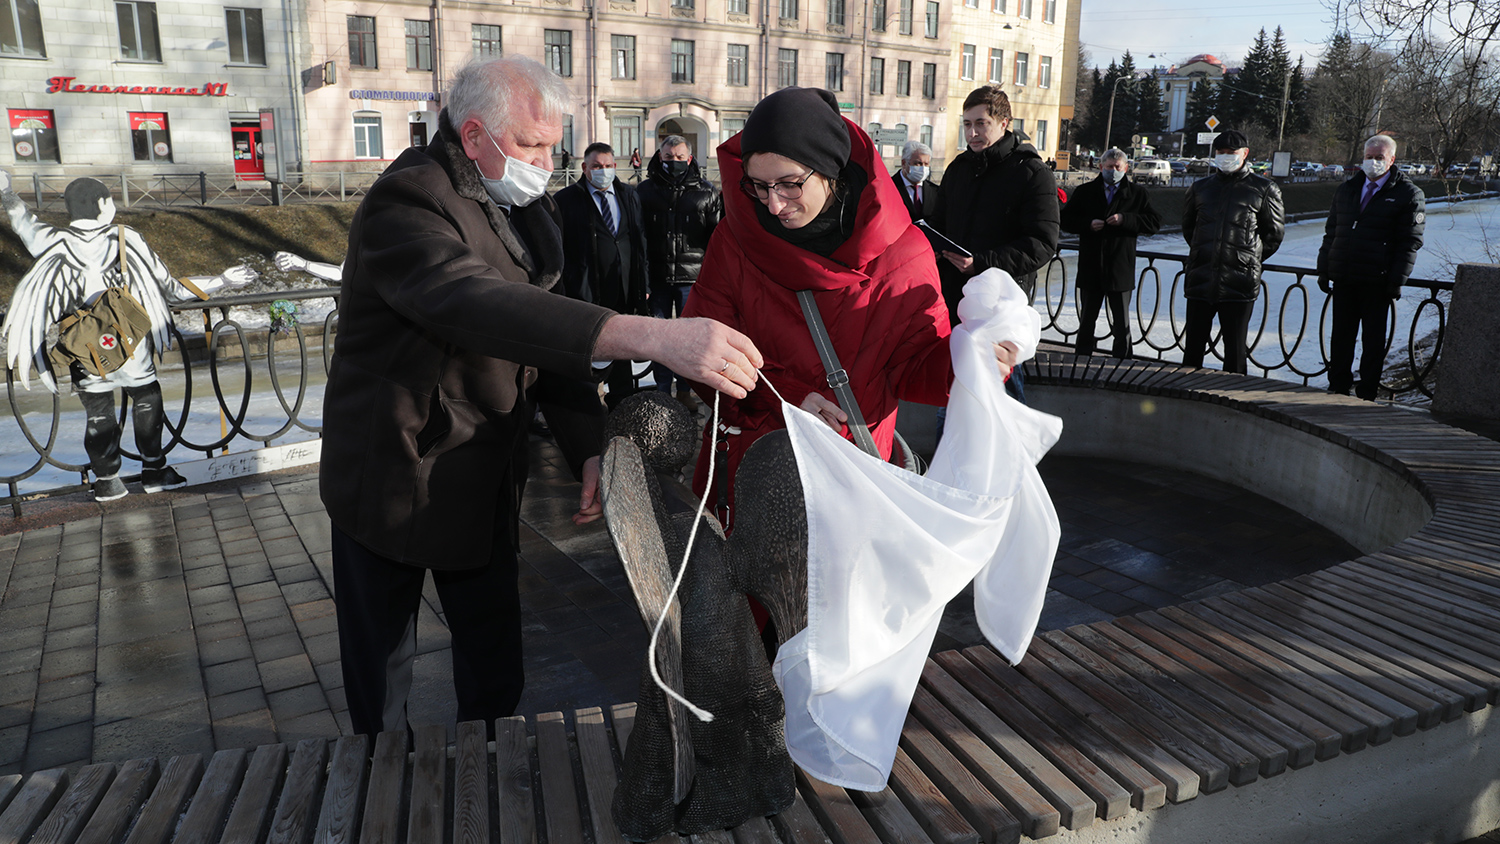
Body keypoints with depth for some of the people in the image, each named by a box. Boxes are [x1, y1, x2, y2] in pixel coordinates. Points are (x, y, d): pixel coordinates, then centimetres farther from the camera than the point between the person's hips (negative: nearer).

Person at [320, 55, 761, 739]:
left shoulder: (523, 208, 3)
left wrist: (589, 446, -8)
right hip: (396, 473, -6)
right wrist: (649, 335, -55)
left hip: (487, 474, 6)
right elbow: (476, 302, -43)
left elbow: (544, 329, 6)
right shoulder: (404, 203, -24)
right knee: (380, 666, 14)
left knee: (496, 664, 17)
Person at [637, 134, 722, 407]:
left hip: (692, 275, -1)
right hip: (657, 275, 1)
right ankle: (662, 390, 19)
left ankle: (685, 390, 18)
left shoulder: (706, 192, 5)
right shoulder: (645, 191, 7)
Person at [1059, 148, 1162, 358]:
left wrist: (1125, 219, -16)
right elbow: (1066, 220, 4)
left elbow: (1154, 222, -2)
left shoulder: (1137, 194, 4)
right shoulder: (1085, 191, 7)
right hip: (1091, 268, 1)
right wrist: (1088, 224, -14)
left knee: (1122, 323, 4)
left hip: (1121, 268, -1)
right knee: (1087, 319, 11)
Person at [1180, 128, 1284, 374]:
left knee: (1235, 347, 2)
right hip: (1200, 279, 3)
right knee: (1193, 345, 8)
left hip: (1239, 283, -3)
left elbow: (1274, 233, 9)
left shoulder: (1264, 190, 3)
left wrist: (1250, 259, 7)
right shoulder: (1201, 187, 12)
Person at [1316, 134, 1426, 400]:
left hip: (1377, 281, -4)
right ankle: (1338, 387, 18)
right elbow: (1331, 234, 17)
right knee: (1341, 335, 9)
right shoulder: (1346, 190, 14)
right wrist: (1323, 270, 10)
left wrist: (1397, 280, -12)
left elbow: (1410, 242, -5)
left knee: (1373, 338, 4)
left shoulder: (1409, 195, 0)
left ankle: (1366, 394, 11)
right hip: (1343, 278, 4)